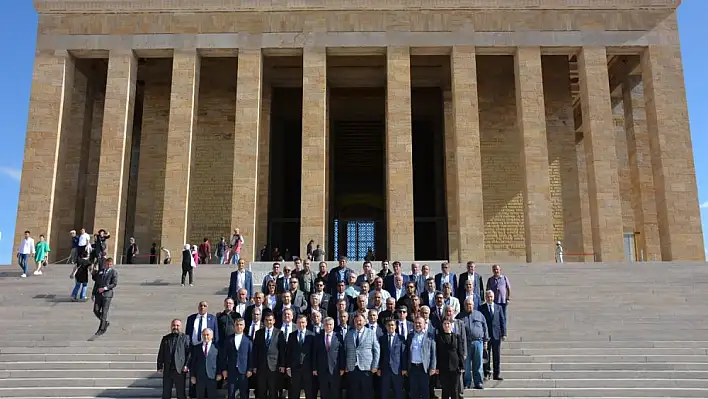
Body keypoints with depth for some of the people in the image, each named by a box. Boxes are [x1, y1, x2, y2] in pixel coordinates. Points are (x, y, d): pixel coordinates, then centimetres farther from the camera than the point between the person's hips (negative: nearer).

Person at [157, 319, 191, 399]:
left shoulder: (185, 338, 2)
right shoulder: (165, 338, 13)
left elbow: (189, 352, -3)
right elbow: (161, 353, 12)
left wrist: (187, 365, -12)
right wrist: (159, 367, 4)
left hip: (180, 370, -3)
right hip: (167, 370, 3)